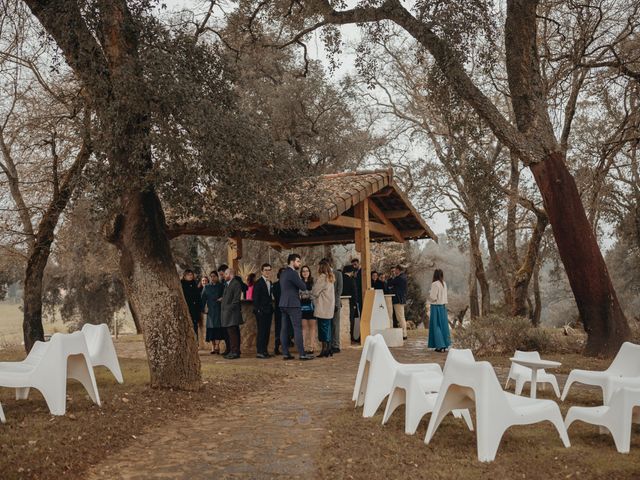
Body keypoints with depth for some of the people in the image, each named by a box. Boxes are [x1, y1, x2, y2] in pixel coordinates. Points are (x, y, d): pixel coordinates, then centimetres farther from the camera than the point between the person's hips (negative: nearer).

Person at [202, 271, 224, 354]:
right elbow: (203, 298, 8)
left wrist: (222, 298, -16)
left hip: (219, 309, -2)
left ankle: (217, 346, -18)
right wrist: (203, 308, -3)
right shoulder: (206, 287, 14)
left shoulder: (221, 286, 9)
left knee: (218, 326, -12)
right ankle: (213, 347, 1)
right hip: (210, 310, 2)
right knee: (211, 327, -1)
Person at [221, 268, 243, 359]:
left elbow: (236, 299, -15)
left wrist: (229, 308, -16)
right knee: (231, 333, 12)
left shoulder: (236, 283, -9)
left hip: (232, 312, -9)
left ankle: (235, 352, -6)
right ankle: (232, 352, 16)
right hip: (227, 312, 9)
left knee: (233, 333, -9)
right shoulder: (227, 284, 20)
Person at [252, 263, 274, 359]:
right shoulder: (258, 283, -8)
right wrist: (258, 309, -15)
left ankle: (265, 351, 15)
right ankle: (259, 352, -2)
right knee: (261, 331, -6)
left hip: (268, 311, 7)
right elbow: (255, 298, -10)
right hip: (261, 311, -7)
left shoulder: (270, 283, 15)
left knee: (267, 331, 9)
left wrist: (271, 308, 10)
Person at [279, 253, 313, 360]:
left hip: (283, 304, 9)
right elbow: (303, 287, -13)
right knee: (297, 329, -7)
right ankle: (302, 354, -6)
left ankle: (285, 353, 9)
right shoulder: (293, 273, -13)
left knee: (284, 329, 7)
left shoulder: (283, 273, 15)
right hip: (293, 304, -9)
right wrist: (301, 280, 5)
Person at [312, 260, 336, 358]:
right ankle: (329, 349, 14)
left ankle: (324, 349, -4)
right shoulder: (330, 278, 15)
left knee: (323, 328, -5)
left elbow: (315, 292, -9)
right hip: (329, 307, 9)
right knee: (327, 328, 12)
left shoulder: (322, 277, -13)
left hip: (322, 308, -9)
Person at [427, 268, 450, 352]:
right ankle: (445, 345, 16)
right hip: (443, 306, 7)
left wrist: (429, 293, 1)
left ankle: (440, 346, -2)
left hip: (436, 307, -7)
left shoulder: (435, 284, -16)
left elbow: (433, 297, -17)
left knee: (436, 326, 0)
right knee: (443, 325, 12)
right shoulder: (444, 284, 6)